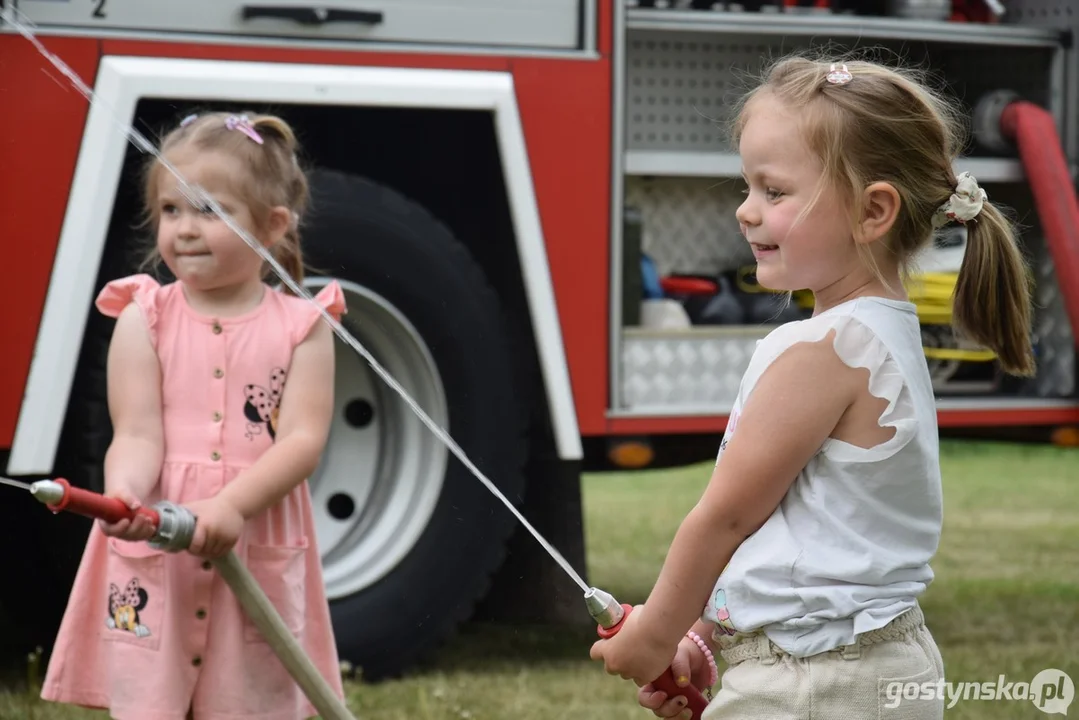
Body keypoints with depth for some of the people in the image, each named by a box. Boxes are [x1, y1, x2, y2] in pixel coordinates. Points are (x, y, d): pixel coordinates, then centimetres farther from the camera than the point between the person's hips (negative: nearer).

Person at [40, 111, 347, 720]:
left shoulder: (302, 326, 1)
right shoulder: (145, 321, 2)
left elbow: (304, 440, -8)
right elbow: (138, 436, -5)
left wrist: (232, 505, -23)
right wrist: (123, 496, -27)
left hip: (259, 557, 0)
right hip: (151, 558, 0)